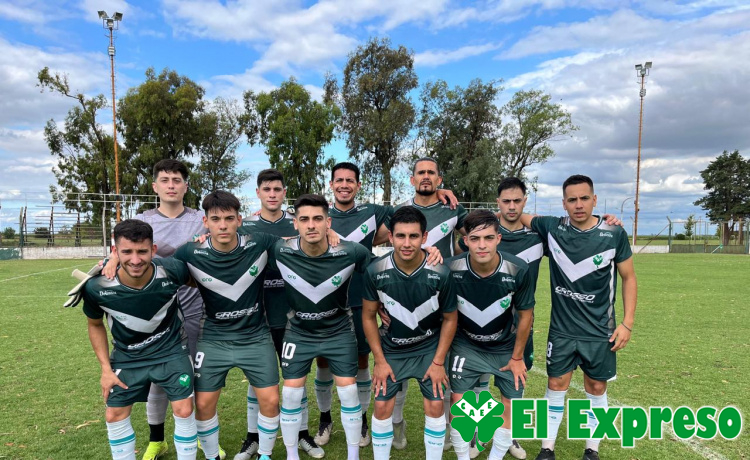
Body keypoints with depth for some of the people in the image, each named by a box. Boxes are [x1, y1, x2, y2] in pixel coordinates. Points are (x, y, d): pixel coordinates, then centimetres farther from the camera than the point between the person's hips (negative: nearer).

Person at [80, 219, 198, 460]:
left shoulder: (173, 271, -29)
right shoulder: (96, 287, -24)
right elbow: (95, 325, -2)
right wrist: (106, 368, -3)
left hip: (171, 350, -1)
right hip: (126, 356, 2)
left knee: (184, 410, -4)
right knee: (115, 416, 9)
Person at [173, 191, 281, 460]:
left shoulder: (260, 244, -16)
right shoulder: (191, 254, -15)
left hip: (255, 337, 0)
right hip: (214, 339, 0)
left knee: (270, 401, 1)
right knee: (203, 404, 5)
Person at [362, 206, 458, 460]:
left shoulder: (440, 273, -24)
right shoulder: (376, 271, -22)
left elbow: (449, 319, -8)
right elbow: (369, 316, -7)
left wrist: (439, 361, -8)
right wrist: (379, 360, -7)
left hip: (430, 348, 0)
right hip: (391, 348, 1)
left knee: (435, 406, 0)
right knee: (382, 407, 2)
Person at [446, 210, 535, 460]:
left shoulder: (518, 270, -27)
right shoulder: (451, 269, -27)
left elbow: (525, 315, -10)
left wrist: (517, 357, -2)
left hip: (506, 346, 1)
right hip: (465, 345, -1)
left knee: (512, 403, 3)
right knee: (458, 401, -5)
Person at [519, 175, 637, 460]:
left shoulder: (614, 234, -11)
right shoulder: (552, 228, -9)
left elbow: (628, 277, -1)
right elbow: (518, 215, 8)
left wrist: (627, 322, -4)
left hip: (600, 331, 0)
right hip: (561, 329, 1)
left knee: (596, 390, 13)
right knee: (556, 387, 9)